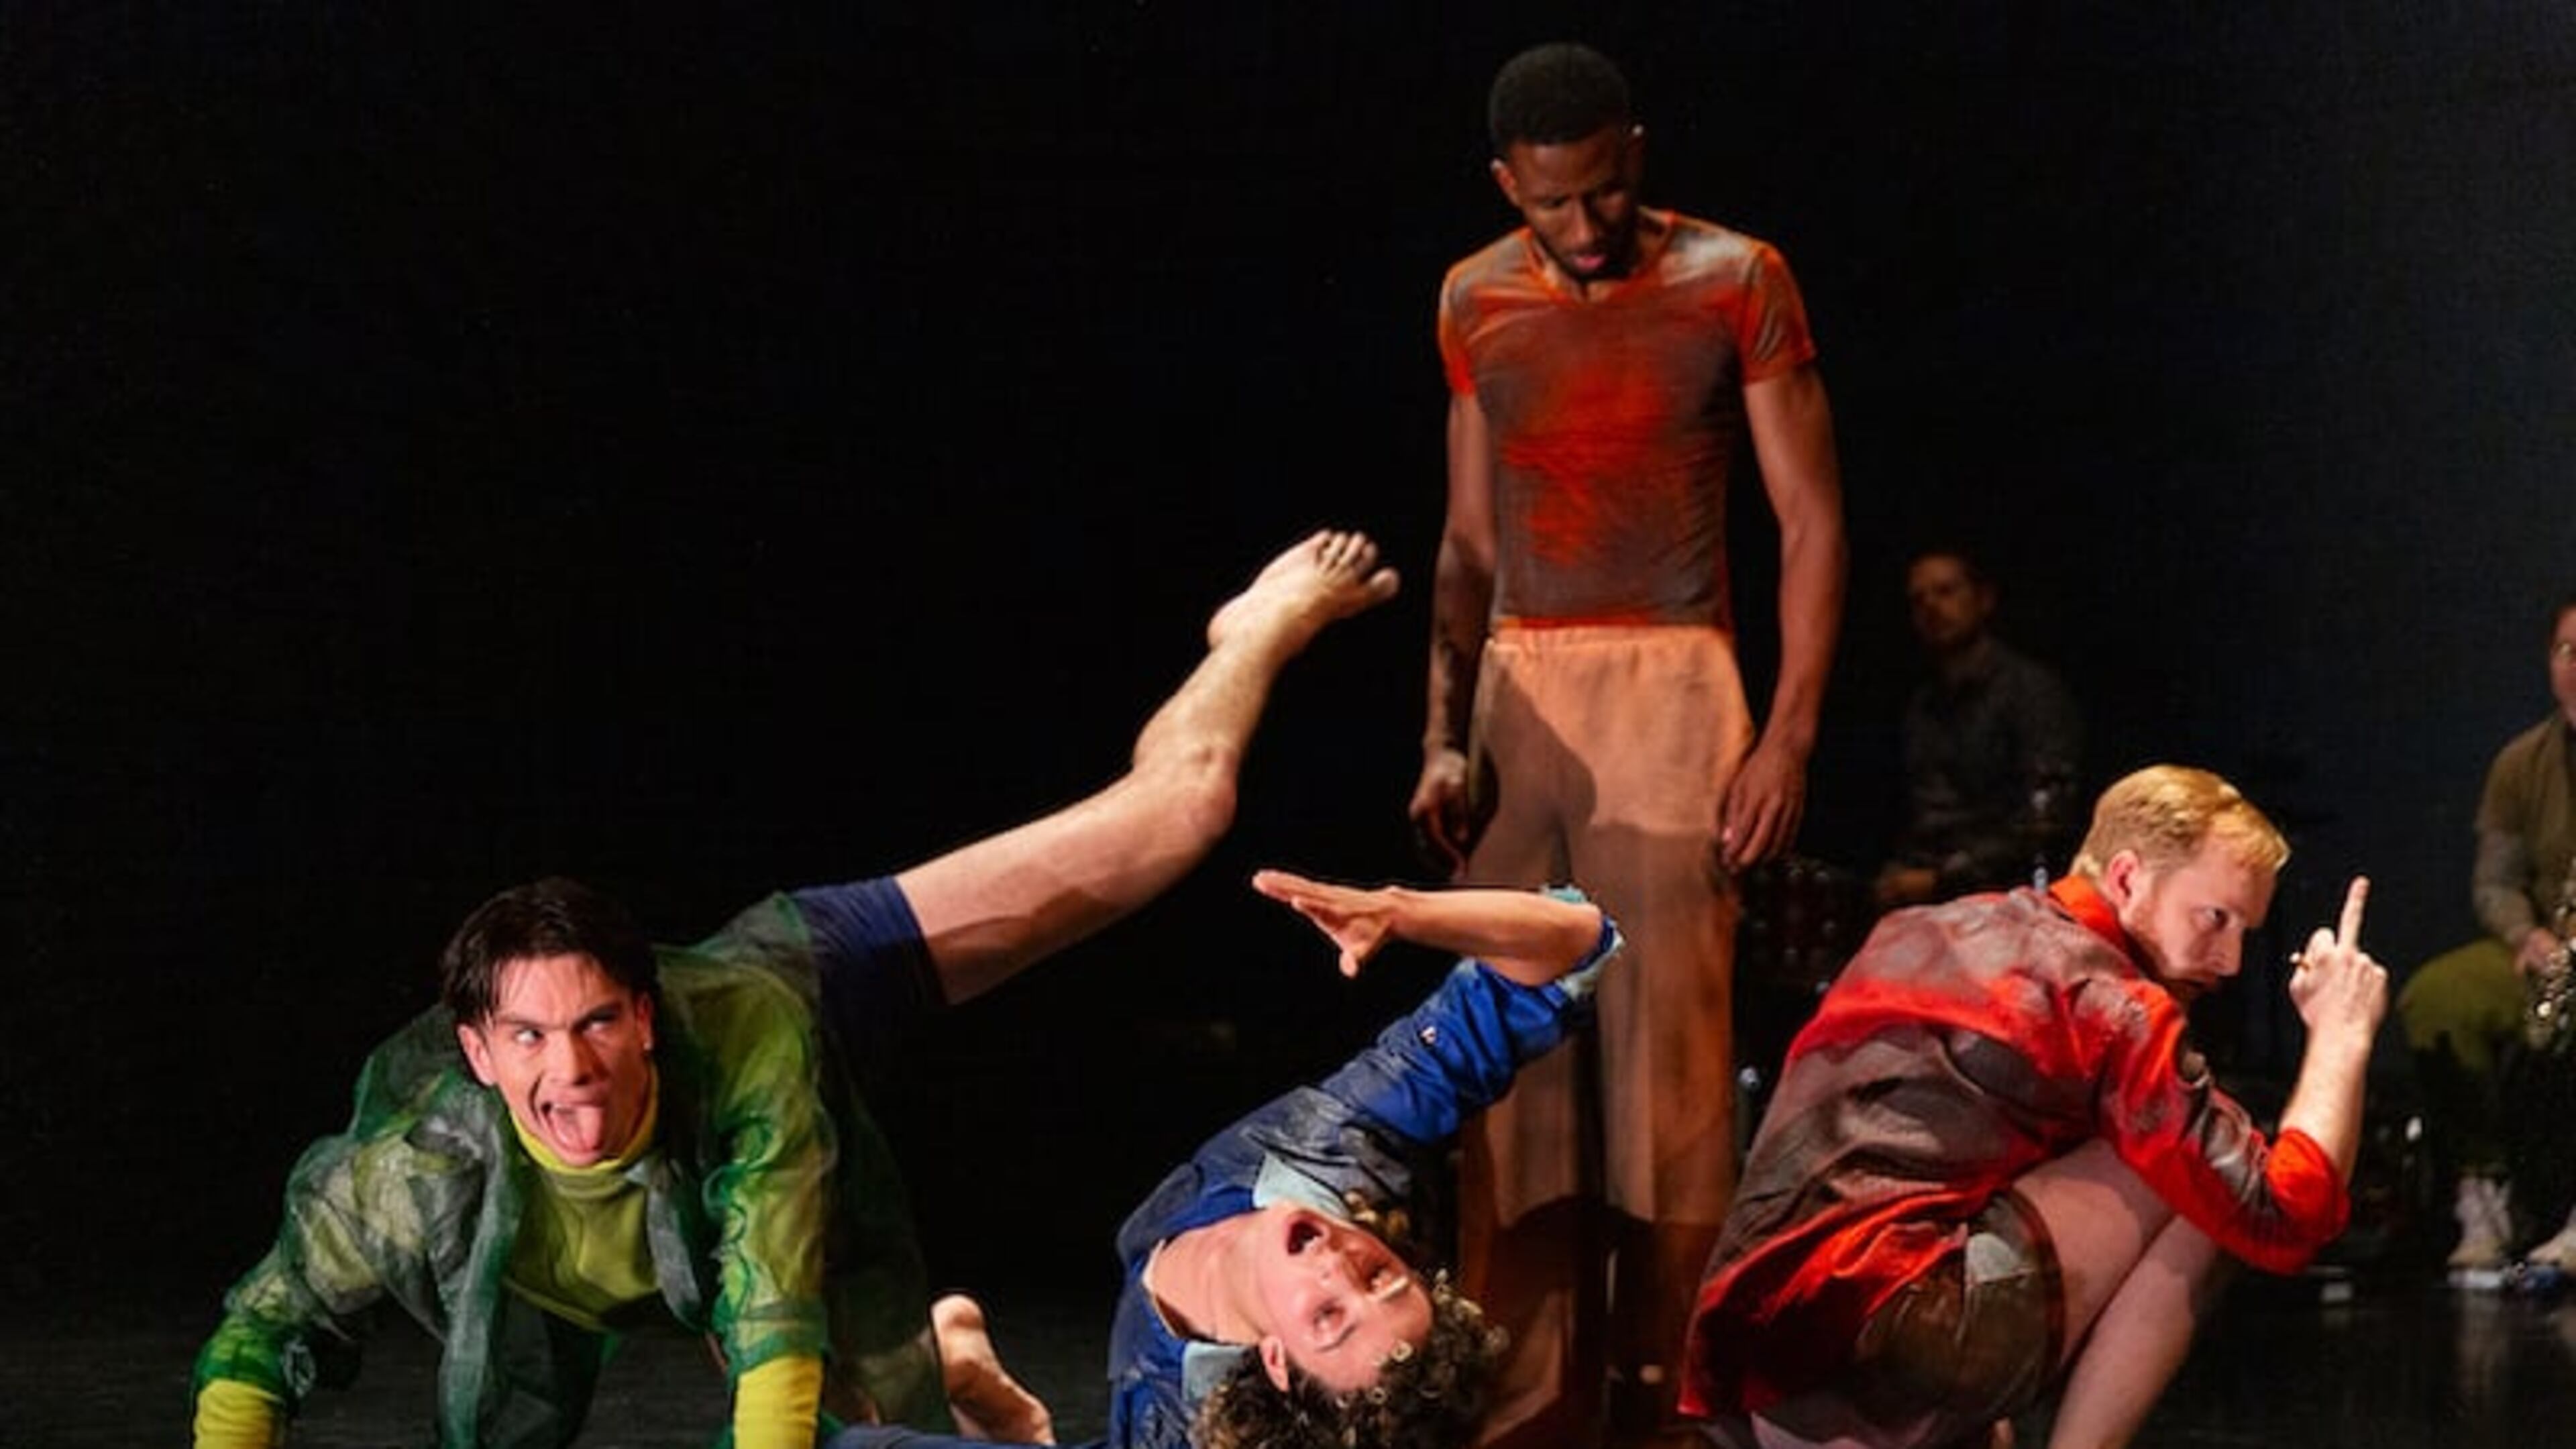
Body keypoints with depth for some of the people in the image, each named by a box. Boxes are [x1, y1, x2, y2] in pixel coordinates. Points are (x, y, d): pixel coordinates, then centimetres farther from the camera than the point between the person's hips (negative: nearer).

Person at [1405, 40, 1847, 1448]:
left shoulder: (1733, 282, -2)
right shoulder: (1475, 303, 10)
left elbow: (1811, 521, -2)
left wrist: (1790, 733, -11)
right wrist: (1445, 734, 4)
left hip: (1670, 686, -4)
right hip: (1517, 695, 4)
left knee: (1665, 1050, -6)